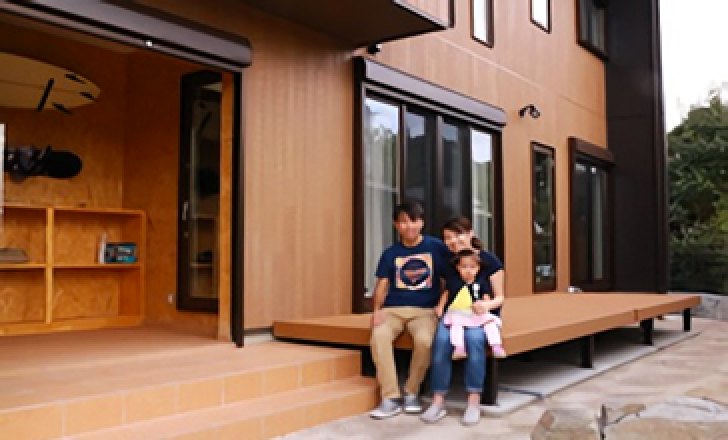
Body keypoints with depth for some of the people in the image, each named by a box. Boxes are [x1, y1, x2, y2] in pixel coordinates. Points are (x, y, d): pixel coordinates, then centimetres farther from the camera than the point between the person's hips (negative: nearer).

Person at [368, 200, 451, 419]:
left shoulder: (436, 246, 4)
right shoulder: (390, 253, 11)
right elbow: (382, 284, 8)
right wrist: (377, 310, -9)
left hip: (425, 310, -2)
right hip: (393, 309, 2)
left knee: (424, 340, -33)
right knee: (378, 337, -29)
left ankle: (411, 393, -7)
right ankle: (391, 397, -19)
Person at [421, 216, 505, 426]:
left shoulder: (489, 260, -2)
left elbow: (500, 297, -1)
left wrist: (488, 305, -22)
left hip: (483, 315, -3)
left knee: (474, 338, -37)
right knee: (441, 340, -31)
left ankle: (474, 402, -26)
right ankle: (438, 402, -22)